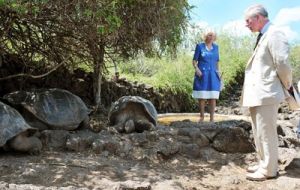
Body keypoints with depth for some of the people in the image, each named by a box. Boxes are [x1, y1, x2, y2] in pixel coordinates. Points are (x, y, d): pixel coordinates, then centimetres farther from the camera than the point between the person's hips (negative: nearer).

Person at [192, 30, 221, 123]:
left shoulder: (215, 47, 13)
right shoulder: (199, 46, 2)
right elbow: (194, 60, 0)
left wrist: (218, 71, 8)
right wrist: (196, 69, -15)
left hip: (213, 75, 3)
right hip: (202, 75, -3)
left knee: (212, 97, 0)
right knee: (201, 97, 0)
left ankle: (211, 118, 7)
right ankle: (202, 117, 14)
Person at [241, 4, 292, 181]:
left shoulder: (274, 34, -13)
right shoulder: (263, 36, 16)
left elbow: (283, 63, -17)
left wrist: (286, 86, -4)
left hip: (266, 93, -10)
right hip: (257, 93, 10)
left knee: (267, 132, -2)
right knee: (259, 133, 17)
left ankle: (269, 169, 10)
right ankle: (263, 163, 30)